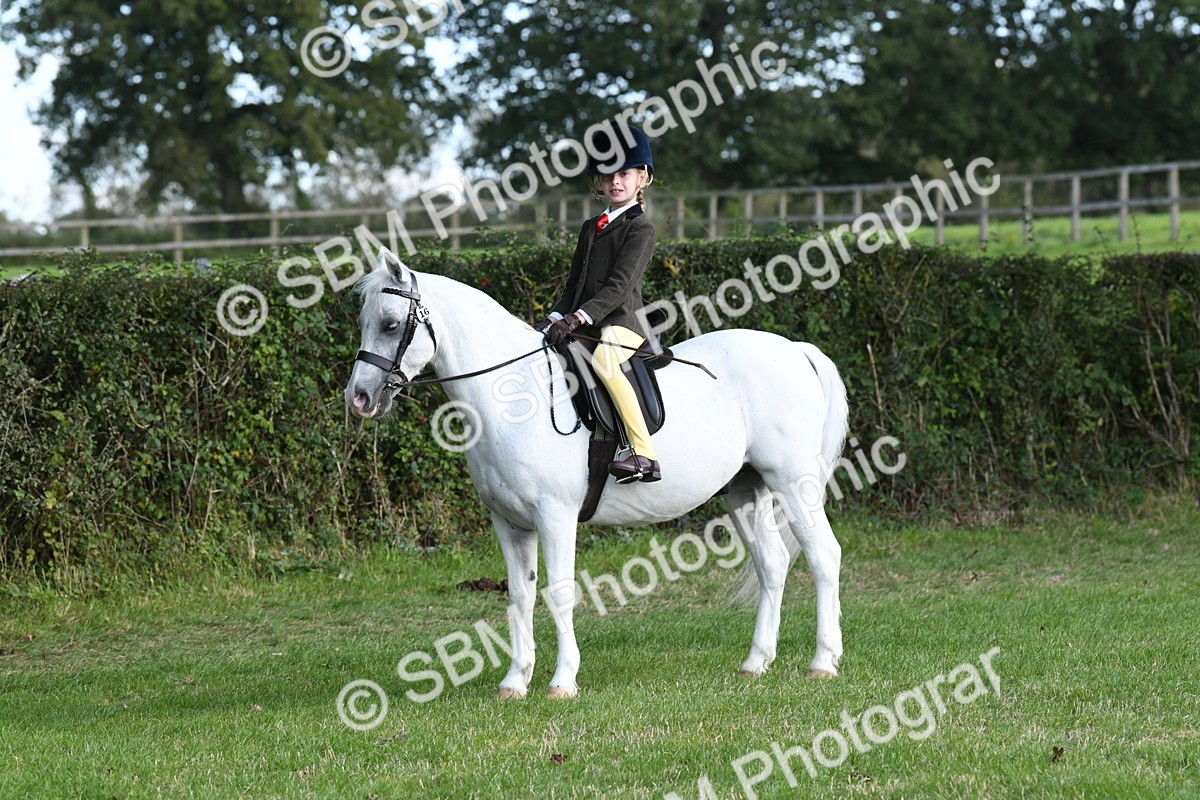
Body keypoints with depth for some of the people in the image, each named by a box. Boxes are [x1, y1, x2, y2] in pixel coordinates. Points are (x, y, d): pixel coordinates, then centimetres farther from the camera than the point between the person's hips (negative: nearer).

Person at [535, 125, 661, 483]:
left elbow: (620, 285, -14)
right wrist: (555, 317, 2)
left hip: (622, 322, -9)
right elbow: (574, 284, 20)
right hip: (585, 325, 9)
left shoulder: (640, 227, -3)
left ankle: (644, 455, -42)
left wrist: (579, 318, -23)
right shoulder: (591, 227, 21)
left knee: (604, 359, -38)